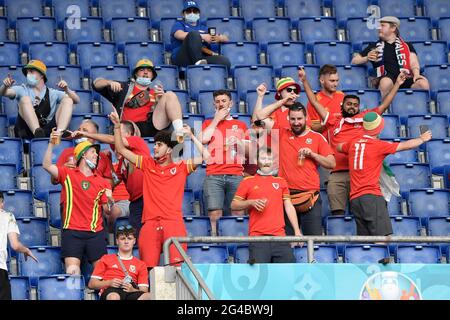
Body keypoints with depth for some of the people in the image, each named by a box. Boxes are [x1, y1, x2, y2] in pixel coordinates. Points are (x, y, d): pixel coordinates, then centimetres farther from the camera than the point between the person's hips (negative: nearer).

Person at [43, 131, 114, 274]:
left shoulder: (102, 182, 14)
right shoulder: (68, 174, 8)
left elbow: (107, 211, 10)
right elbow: (47, 166, -7)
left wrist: (110, 201, -12)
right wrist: (51, 144, -17)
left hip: (96, 233, 3)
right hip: (72, 232, -3)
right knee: (72, 271, -14)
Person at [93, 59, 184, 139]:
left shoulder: (156, 92, 31)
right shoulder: (124, 88, 28)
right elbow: (96, 84, 23)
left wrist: (161, 99, -4)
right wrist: (110, 82, 2)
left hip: (153, 126, 2)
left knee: (170, 95, -15)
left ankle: (179, 132, -31)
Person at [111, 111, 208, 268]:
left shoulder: (181, 167, 11)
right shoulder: (147, 164, 16)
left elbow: (205, 157, 2)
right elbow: (121, 150, 16)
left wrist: (191, 136, 4)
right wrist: (117, 126, 8)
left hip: (173, 222, -2)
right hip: (150, 223, 2)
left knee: (176, 265, -13)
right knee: (148, 267, -7)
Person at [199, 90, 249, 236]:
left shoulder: (240, 125, 21)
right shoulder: (209, 123, 21)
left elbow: (247, 151, 15)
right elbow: (203, 139, -1)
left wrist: (237, 142, -5)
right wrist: (216, 120, 6)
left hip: (236, 176, 1)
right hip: (213, 176, -1)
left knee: (236, 214, -8)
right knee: (215, 214, -15)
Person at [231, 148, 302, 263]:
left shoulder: (281, 182, 19)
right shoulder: (248, 182, 12)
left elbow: (289, 207, 18)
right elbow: (234, 205, 12)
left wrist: (297, 230, 8)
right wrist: (251, 203, -6)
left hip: (279, 236, 2)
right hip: (257, 236, -2)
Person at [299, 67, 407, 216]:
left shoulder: (364, 118, 19)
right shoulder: (334, 121, 20)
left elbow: (384, 105, 21)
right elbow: (315, 103, 24)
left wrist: (397, 84, 20)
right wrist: (305, 81, 24)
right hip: (337, 174, 1)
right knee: (337, 212, -10)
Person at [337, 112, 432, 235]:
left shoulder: (353, 143, 13)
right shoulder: (378, 145, -4)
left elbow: (339, 147, 36)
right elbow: (406, 145, 4)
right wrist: (422, 139, 23)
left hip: (354, 199, 7)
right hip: (371, 196, -7)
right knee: (385, 237, -16)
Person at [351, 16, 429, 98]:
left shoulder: (407, 45, 24)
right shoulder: (374, 46, 25)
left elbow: (414, 63, 11)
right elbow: (354, 61, 24)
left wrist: (416, 74, -12)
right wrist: (367, 58, 2)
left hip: (406, 79, 1)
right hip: (386, 79, -1)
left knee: (423, 83, -33)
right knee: (386, 82, -39)